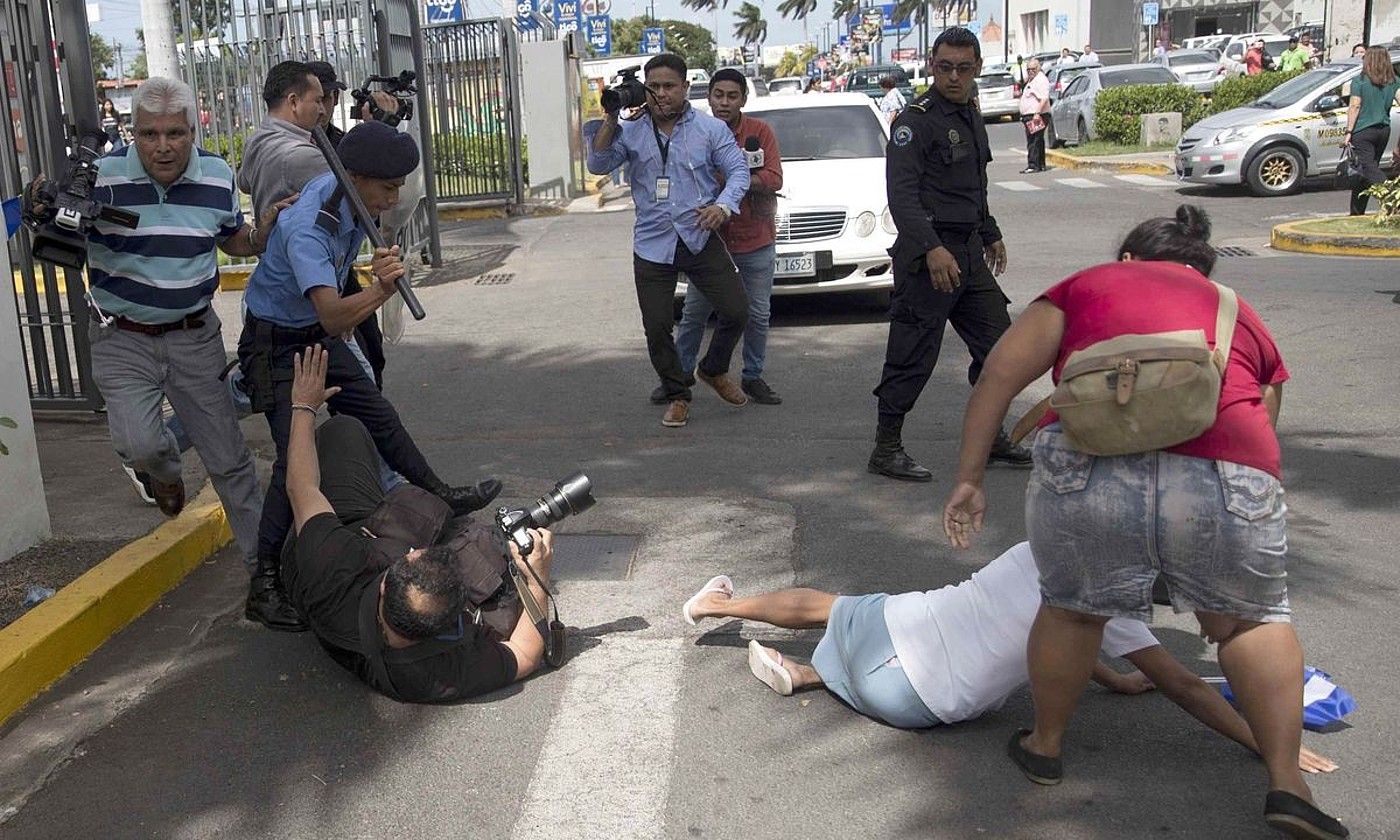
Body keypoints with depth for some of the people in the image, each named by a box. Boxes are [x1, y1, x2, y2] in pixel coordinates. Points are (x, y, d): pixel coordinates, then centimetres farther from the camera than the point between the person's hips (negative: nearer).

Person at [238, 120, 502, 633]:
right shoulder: (307, 229, -35)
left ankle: (439, 497, 33)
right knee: (297, 456, -17)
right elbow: (333, 316, -47)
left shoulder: (349, 193, -9)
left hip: (321, 335, 8)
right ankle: (266, 581, -12)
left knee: (380, 419, 16)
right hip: (275, 345, -8)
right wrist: (379, 291, -63)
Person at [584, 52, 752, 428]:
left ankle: (714, 369, 24)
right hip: (652, 244, 1)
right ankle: (678, 395, 22)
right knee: (656, 327, 1)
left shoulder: (711, 129, 1)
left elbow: (738, 170, -2)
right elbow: (598, 165, -3)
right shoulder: (631, 133, 6)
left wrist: (723, 205, -20)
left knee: (736, 311, -5)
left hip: (700, 238, -1)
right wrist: (610, 119, -10)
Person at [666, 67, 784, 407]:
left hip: (755, 240, 0)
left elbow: (774, 179, -14)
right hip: (710, 237, 0)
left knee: (758, 315, 8)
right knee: (693, 314, 6)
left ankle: (753, 377, 23)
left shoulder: (760, 131, -4)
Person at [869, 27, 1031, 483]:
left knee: (998, 343, 11)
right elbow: (901, 192, -21)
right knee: (913, 356, -5)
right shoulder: (916, 120, -11)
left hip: (969, 253, 9)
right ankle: (886, 449, 5)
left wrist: (990, 235, 32)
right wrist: (932, 248, -30)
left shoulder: (971, 118, 17)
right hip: (927, 255, -9)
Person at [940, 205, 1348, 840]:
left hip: (1087, 465, -1)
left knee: (1072, 608, 23)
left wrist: (969, 477, 18)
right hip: (1228, 475, 2)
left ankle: (1045, 745, 40)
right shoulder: (1245, 319, 32)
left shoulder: (1090, 282, 27)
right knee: (1250, 619, 26)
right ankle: (1287, 785, 25)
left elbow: (1000, 374, 16)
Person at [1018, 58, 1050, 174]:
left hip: (1036, 116, -11)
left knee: (1034, 142, -13)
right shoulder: (1031, 80, 22)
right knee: (1038, 142, 13)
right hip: (1029, 116, 11)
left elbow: (1044, 99, -22)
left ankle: (1033, 166, -16)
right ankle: (1041, 165, 18)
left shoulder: (1041, 80, -11)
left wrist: (1037, 113, -29)